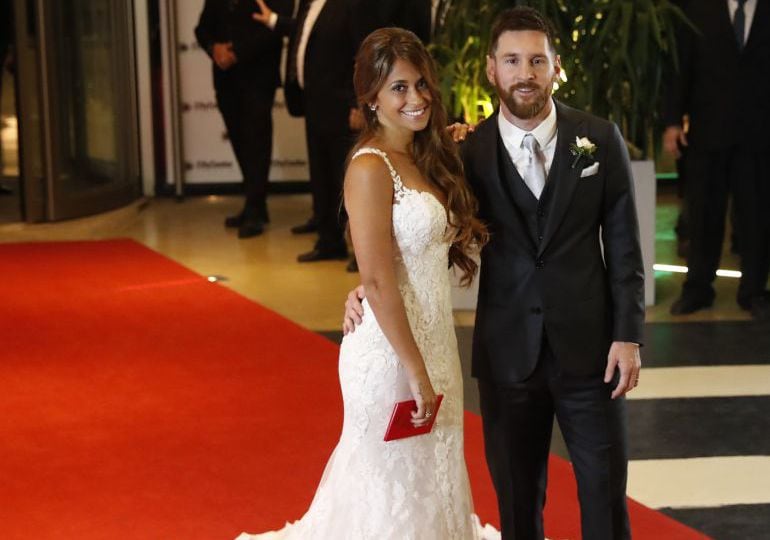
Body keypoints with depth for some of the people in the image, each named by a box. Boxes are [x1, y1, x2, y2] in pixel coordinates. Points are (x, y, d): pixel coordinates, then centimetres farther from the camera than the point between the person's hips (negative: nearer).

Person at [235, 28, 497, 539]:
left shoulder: (424, 160, 8)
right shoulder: (371, 168, -17)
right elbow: (377, 281, -21)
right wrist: (416, 372, -20)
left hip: (433, 342, 8)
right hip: (391, 353, -8)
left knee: (429, 481, 20)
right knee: (396, 494, 5)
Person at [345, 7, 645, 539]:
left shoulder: (600, 139, -2)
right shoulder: (470, 153, -4)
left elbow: (623, 245, 0)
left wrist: (628, 336, -4)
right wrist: (374, 285, -9)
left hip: (589, 347, 0)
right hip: (508, 352, 0)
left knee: (605, 492, 7)